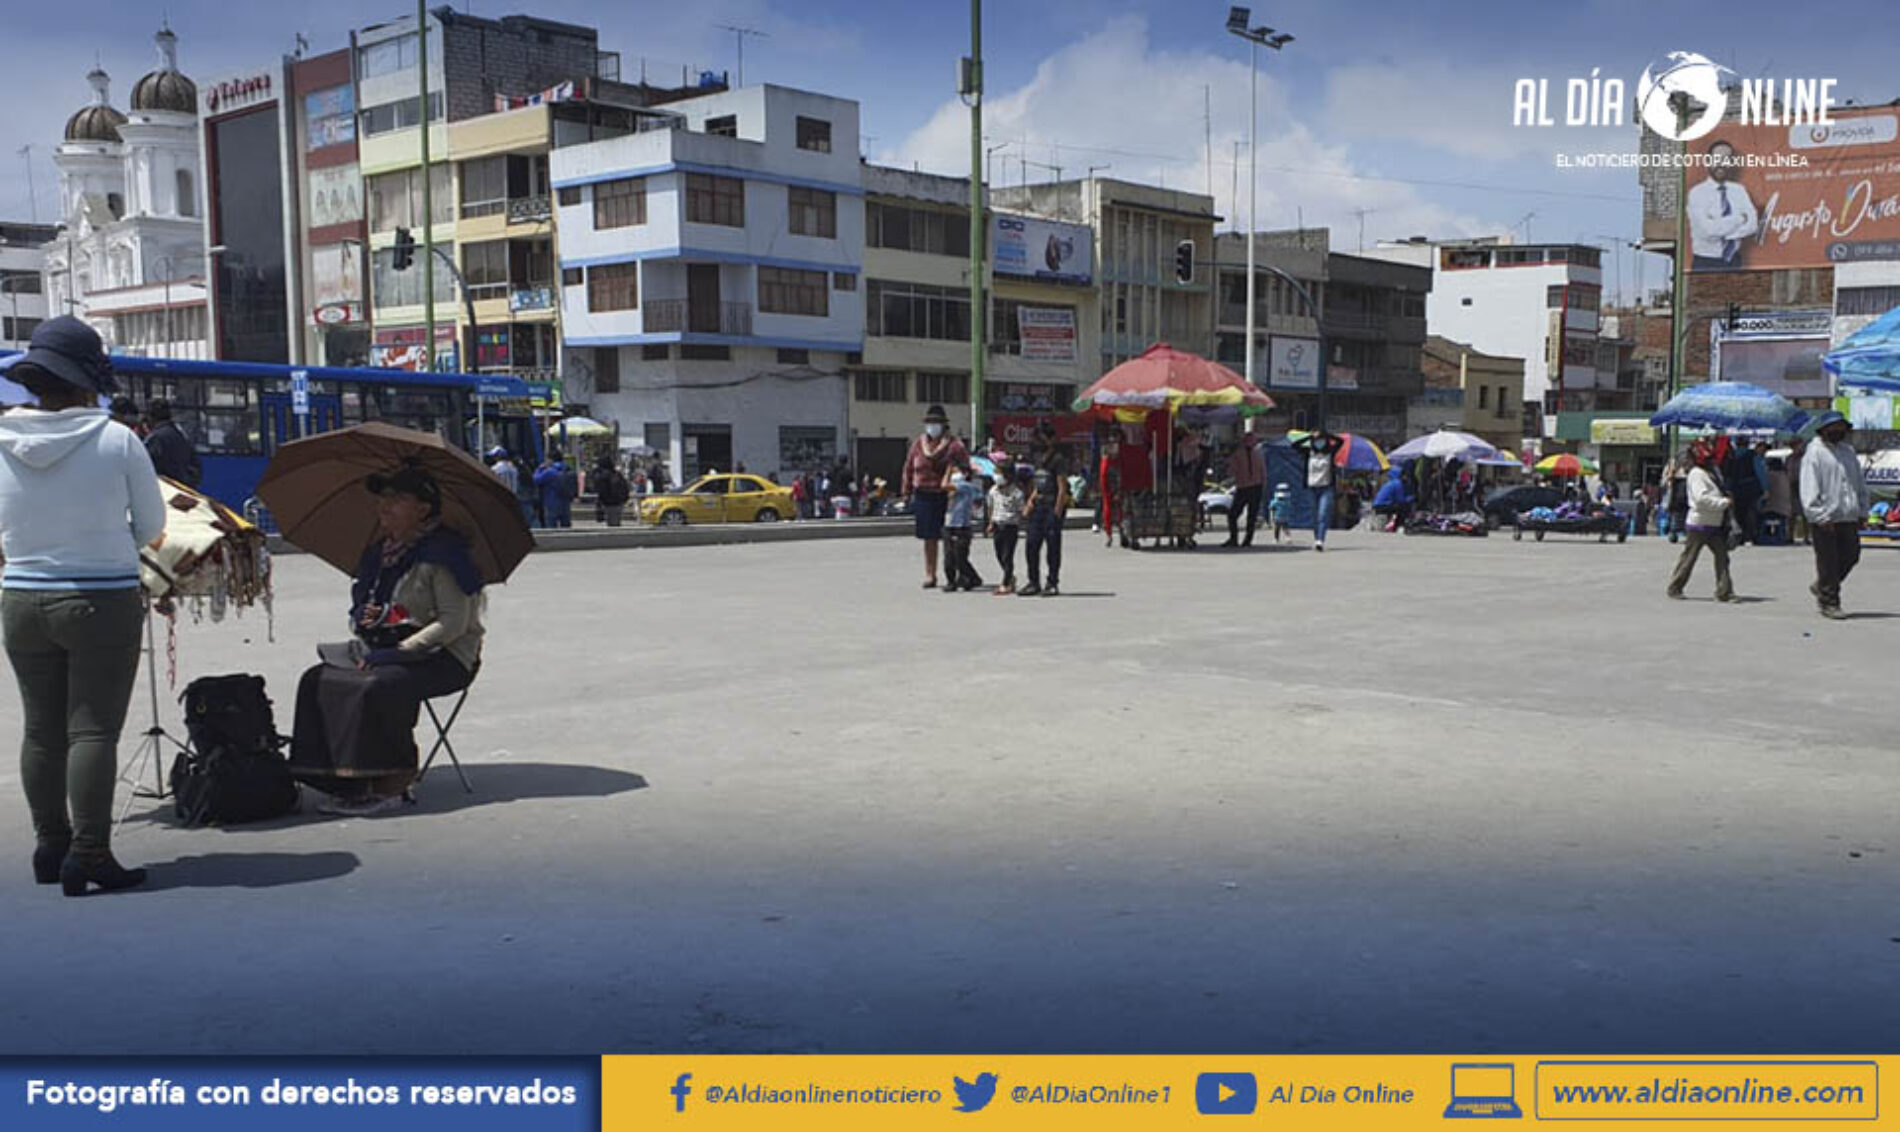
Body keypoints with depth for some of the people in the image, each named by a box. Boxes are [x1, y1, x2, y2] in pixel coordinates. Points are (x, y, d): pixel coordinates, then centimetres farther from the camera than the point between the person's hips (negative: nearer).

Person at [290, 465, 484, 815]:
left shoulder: (442, 551, -12)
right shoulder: (382, 550, 14)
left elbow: (453, 623, -18)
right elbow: (362, 604, 27)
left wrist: (396, 652, -21)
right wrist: (365, 620, 1)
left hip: (442, 657, -8)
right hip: (389, 651, 9)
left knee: (376, 687, -34)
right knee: (318, 681, -11)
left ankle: (390, 786, -21)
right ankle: (346, 780, -12)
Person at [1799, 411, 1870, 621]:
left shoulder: (1848, 451, 14)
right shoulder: (1814, 453, -7)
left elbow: (1860, 483, 20)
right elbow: (1809, 490, -13)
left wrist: (1862, 511, 11)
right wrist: (1821, 517, -19)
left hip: (1849, 517, 7)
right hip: (1825, 520, -7)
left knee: (1851, 555, 9)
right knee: (1828, 562, -1)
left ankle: (1821, 587, 29)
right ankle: (1829, 603, 8)